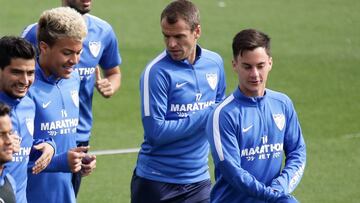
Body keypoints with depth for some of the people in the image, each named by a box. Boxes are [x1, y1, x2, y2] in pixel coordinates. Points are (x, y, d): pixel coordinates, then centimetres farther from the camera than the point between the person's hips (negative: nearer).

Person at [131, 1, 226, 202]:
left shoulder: (215, 63, 4)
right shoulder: (157, 72, -14)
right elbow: (156, 132, -18)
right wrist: (205, 117, -17)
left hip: (199, 180, 5)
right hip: (157, 182, -4)